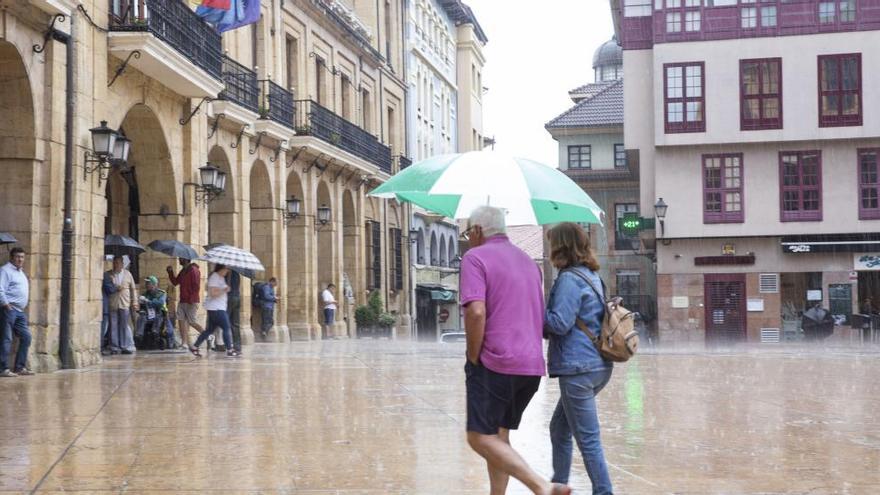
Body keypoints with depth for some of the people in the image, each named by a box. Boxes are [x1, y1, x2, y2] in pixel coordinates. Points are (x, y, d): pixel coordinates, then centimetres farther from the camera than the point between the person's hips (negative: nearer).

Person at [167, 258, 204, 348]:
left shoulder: (194, 270, -12)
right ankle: (184, 342, 2)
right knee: (181, 319, 1)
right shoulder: (183, 271, 17)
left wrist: (191, 299, -21)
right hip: (182, 301, 9)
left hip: (191, 302, -9)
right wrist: (170, 273, 5)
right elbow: (175, 282, 20)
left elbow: (197, 286, -17)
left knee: (191, 321, -6)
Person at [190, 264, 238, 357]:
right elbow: (213, 293, -22)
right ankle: (230, 350, -2)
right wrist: (224, 290, -18)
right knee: (226, 328, -7)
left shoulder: (221, 278, 17)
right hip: (215, 308, -10)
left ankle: (194, 347, 16)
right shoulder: (214, 277, -15)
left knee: (210, 329, 12)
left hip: (220, 307, 10)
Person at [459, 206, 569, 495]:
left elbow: (476, 312, -19)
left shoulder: (475, 257, -5)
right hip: (532, 365, 8)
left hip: (495, 363, -8)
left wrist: (473, 359, -9)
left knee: (480, 437, -5)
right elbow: (543, 318, 22)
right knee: (498, 434, 17)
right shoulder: (528, 262, 20)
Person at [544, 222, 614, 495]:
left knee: (588, 440, -4)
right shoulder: (592, 276, 14)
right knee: (559, 429, 22)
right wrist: (544, 326, 14)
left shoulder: (569, 279, -14)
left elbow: (560, 323, -18)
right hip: (597, 365, 10)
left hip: (578, 368, -10)